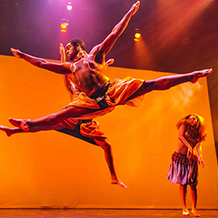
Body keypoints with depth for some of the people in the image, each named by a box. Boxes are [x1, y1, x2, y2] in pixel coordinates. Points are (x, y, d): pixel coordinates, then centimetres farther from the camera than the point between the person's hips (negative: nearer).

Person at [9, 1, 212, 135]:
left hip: (112, 90, -2)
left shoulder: (95, 53, 9)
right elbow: (43, 63, 23)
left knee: (150, 85, -9)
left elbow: (114, 34, 7)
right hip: (93, 102, 3)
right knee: (61, 115, -7)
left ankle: (190, 76, -5)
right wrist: (22, 55, 25)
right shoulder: (69, 68, 19)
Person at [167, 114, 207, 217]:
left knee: (193, 184, -2)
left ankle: (194, 208, 11)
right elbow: (181, 136, -10)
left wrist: (200, 156, -18)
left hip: (191, 159, 3)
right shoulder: (184, 125, 5)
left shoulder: (199, 134, 13)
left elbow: (199, 146, 1)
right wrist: (189, 146, -25)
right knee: (183, 183, -1)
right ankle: (184, 208, 10)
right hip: (179, 157, -2)